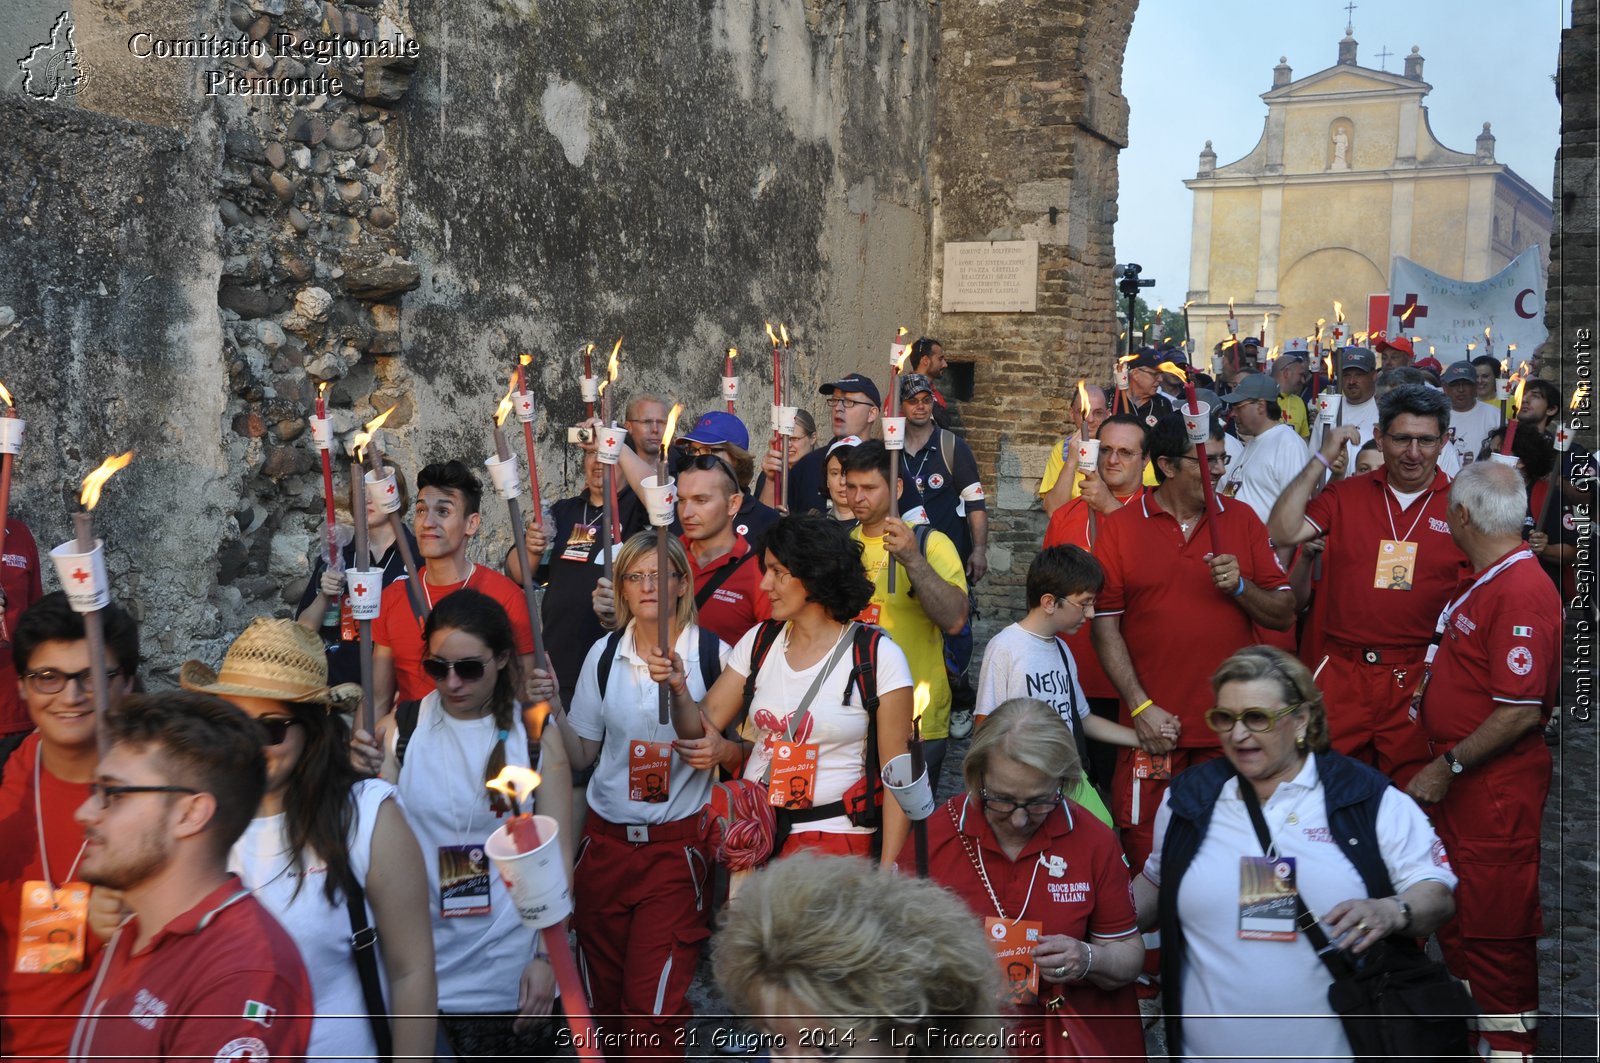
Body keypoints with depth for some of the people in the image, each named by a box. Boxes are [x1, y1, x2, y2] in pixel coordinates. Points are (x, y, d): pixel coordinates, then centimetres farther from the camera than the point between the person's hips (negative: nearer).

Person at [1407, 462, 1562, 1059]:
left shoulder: (1521, 593, -22)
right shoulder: (1478, 583, 10)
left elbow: (1521, 711, -26)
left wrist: (1448, 767, -20)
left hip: (1495, 785, -10)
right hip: (1456, 778, 10)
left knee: (1495, 921, 1)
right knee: (1454, 910, 19)